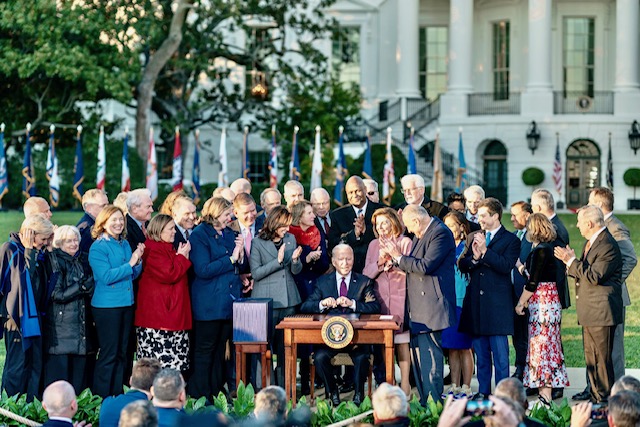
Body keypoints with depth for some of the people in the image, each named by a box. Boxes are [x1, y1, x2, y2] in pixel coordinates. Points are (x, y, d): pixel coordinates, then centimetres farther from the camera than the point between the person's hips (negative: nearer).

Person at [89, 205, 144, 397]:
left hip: (126, 303, 7)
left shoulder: (125, 244, 11)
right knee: (108, 354, -4)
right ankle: (101, 398, 4)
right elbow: (106, 276, -20)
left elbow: (134, 275, 13)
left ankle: (117, 395, 20)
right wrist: (129, 264, -17)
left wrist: (138, 260, -5)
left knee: (121, 353, 12)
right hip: (106, 307, -7)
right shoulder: (98, 247, -10)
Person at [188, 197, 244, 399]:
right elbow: (203, 270, -19)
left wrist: (241, 252, -4)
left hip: (229, 302, 7)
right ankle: (199, 396, 3)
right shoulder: (199, 235, -9)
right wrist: (231, 259, -16)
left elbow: (241, 267, 17)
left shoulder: (229, 233, 14)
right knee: (204, 351, -2)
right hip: (209, 304, -7)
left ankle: (217, 392, 16)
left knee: (221, 350, 10)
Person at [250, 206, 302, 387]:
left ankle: (284, 386, 13)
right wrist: (278, 261, -18)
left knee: (286, 346, 7)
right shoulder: (258, 243, -5)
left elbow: (296, 271, 10)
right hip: (267, 300, -4)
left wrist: (295, 260, -12)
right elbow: (256, 273, -10)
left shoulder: (290, 239, 8)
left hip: (288, 299, 4)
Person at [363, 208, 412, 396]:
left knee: (402, 342, -5)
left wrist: (395, 257, -15)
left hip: (400, 298, -4)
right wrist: (379, 263, -9)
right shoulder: (374, 245, 14)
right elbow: (366, 273, 8)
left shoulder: (405, 242, 1)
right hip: (380, 300, 4)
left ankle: (405, 383, -1)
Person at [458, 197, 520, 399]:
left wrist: (485, 251, -17)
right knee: (481, 353, 10)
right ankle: (483, 392, 16)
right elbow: (461, 265, 7)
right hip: (476, 303, 5)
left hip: (498, 304, -5)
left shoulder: (510, 240, 0)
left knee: (500, 353, -4)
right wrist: (474, 257, -12)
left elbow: (506, 265, -14)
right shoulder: (473, 238, 15)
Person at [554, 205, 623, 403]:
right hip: (589, 312, 10)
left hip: (601, 312, -10)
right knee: (590, 357, 14)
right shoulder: (591, 242, 15)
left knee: (602, 358, -5)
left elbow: (594, 276, -23)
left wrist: (572, 261, -17)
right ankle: (595, 396, 22)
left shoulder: (608, 246, -18)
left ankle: (605, 399, 1)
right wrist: (570, 263, 3)